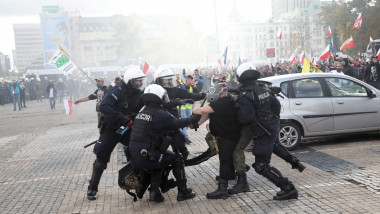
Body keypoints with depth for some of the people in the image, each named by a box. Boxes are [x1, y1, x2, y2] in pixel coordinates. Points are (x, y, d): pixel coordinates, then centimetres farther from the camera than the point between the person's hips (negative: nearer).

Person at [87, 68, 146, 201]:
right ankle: (92, 188, 13)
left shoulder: (139, 95, 1)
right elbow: (103, 107, -32)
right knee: (101, 159, -2)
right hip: (111, 128, -5)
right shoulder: (118, 91, -19)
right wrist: (123, 118, -34)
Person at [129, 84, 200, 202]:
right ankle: (183, 192, 17)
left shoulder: (141, 113, 13)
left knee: (158, 161, 34)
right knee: (177, 158, 11)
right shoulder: (159, 114, -12)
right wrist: (193, 119, 15)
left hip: (134, 158, 8)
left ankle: (154, 191, 26)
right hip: (147, 157, -8)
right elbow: (177, 123, -4)